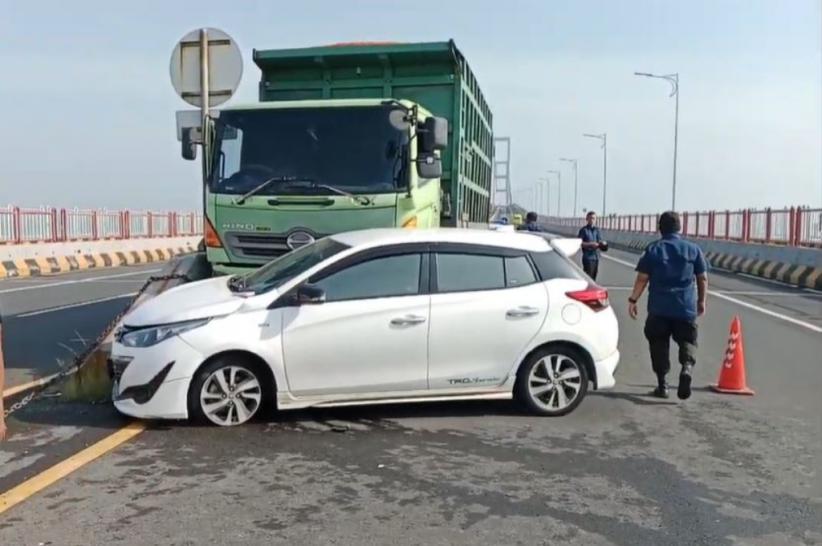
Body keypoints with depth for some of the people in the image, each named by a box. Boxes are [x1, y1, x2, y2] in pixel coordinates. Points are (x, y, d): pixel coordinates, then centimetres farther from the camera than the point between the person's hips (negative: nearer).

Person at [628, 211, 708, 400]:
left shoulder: (653, 249, 1)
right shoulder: (693, 249, 6)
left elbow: (642, 278, -3)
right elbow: (703, 278, 9)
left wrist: (633, 300, 5)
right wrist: (702, 301, 20)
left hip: (659, 308, -1)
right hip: (686, 307, 1)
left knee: (659, 344, 9)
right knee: (687, 341, 10)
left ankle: (662, 385, 9)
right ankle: (687, 367, -20)